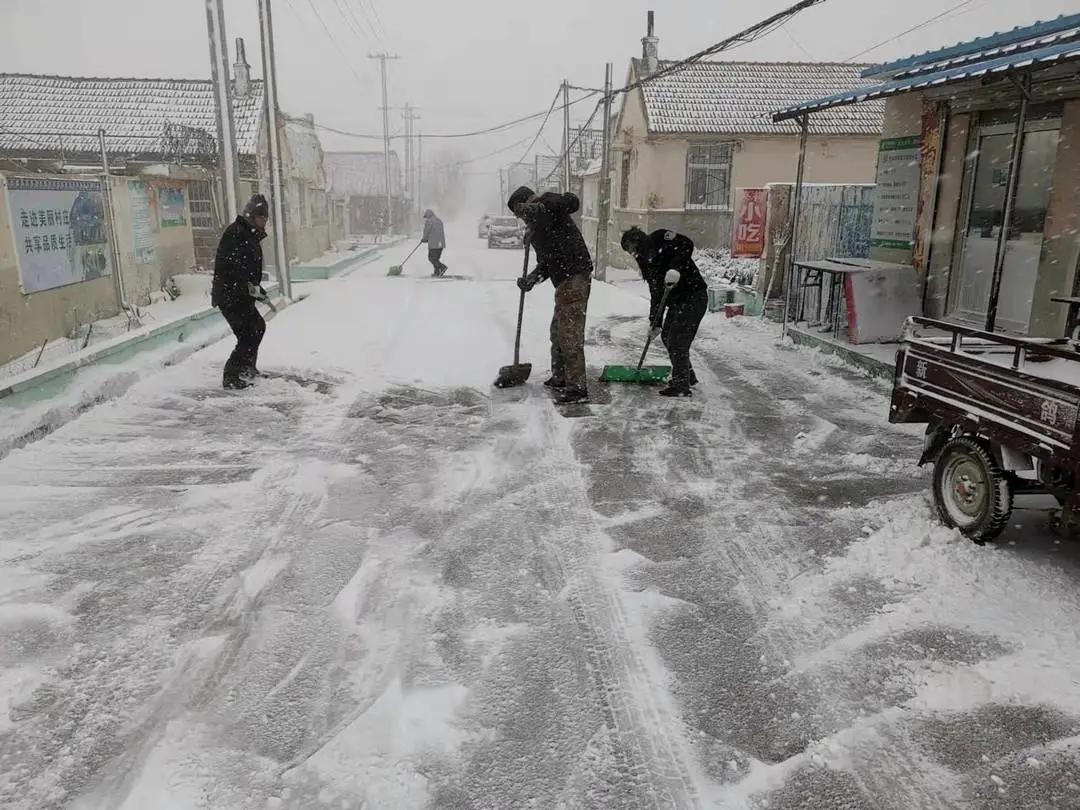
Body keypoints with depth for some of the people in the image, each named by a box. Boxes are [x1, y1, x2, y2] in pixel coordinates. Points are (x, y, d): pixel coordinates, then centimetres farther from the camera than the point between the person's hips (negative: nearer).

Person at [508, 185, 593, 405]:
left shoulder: (547, 205, -4)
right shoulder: (536, 226, 23)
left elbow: (572, 201, -24)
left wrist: (539, 208, -22)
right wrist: (531, 279, 3)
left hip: (574, 278, -11)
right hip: (565, 281, 11)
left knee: (570, 333, -9)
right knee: (558, 331, 20)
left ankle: (577, 387, -6)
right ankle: (560, 378, 33)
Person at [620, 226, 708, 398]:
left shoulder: (659, 239, -4)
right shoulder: (645, 261, 21)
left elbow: (686, 244, -20)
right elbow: (655, 293, 18)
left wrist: (675, 269, -31)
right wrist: (655, 323, 12)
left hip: (694, 297, -10)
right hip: (677, 301, 10)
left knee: (677, 340, -8)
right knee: (667, 336, 16)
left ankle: (681, 386, 1)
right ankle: (687, 376, 31)